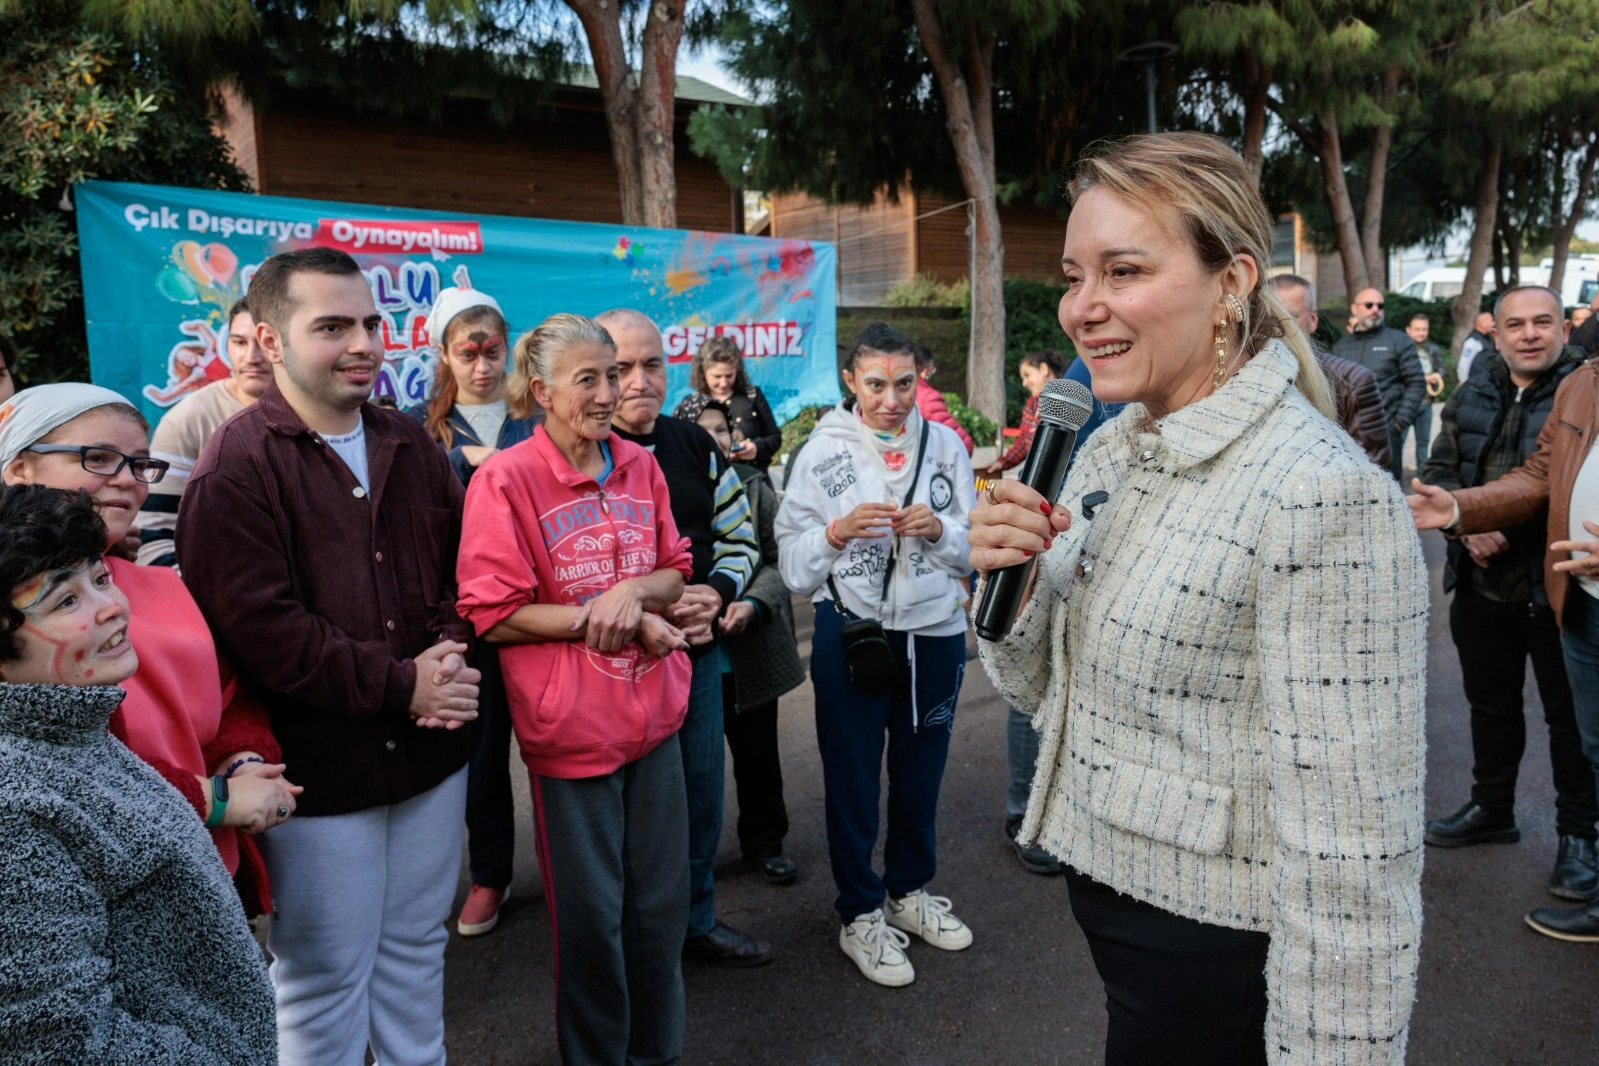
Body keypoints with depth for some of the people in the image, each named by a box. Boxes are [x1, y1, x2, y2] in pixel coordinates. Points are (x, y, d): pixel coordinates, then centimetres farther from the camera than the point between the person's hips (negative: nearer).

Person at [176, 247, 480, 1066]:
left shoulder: (411, 448, 8)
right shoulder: (235, 466, -12)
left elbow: (462, 570, 10)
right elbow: (259, 626, -19)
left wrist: (449, 654, -9)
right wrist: (398, 685, -17)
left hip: (430, 753, 6)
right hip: (319, 770, -5)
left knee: (415, 951, 21)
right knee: (325, 977, 10)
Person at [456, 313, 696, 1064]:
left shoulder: (640, 466, 4)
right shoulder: (505, 480, -12)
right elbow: (494, 615, -12)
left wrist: (633, 591, -12)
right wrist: (598, 617, -17)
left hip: (653, 714, 5)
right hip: (571, 727, -5)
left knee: (662, 903, 16)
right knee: (591, 916, 10)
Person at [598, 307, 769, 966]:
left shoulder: (695, 446, 7)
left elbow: (741, 538, 12)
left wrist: (715, 593, -7)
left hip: (698, 651, 5)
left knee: (701, 796, 17)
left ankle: (696, 922, 37)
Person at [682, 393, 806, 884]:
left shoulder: (754, 487, 1)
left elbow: (778, 560, -1)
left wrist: (753, 604, -17)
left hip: (751, 650, 2)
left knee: (757, 752, 15)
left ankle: (765, 843, 34)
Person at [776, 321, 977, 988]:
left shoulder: (945, 445, 1)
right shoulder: (825, 450, -4)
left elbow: (974, 548, 3)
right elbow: (792, 561, -7)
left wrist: (938, 531, -17)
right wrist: (838, 532, -25)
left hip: (934, 632, 2)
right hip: (851, 629, -2)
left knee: (920, 769, 16)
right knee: (853, 775, 8)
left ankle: (909, 889, 38)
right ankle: (860, 914, 26)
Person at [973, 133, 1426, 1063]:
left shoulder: (1324, 498, -24)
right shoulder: (1110, 451, 1)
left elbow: (1349, 857, -24)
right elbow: (1042, 688, 7)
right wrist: (1007, 581, -11)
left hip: (1219, 954, -7)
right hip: (1103, 885, 8)